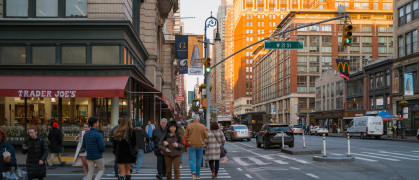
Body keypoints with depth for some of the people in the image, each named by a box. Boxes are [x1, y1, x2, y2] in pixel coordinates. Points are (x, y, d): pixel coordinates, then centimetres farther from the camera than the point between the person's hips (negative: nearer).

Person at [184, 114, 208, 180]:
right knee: (199, 160, 13)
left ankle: (193, 172, -25)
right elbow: (206, 136, -3)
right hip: (200, 145, 0)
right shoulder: (202, 126, -7)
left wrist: (188, 142, 15)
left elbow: (185, 136, -2)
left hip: (192, 145, 0)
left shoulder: (189, 126, -4)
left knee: (192, 160, 0)